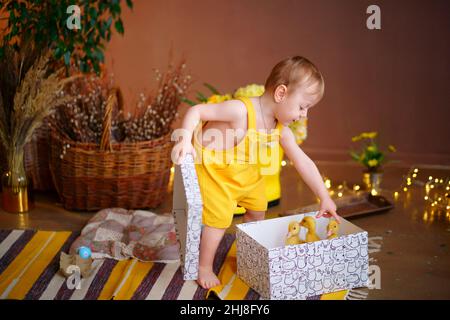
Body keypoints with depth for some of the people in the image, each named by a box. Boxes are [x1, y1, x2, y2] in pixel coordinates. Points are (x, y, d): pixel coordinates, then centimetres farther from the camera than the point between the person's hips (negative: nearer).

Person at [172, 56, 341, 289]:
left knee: (257, 209, 17)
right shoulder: (241, 110, -34)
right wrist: (185, 141, -47)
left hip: (247, 175, 8)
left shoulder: (281, 128, -12)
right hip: (214, 170, -8)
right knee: (220, 217, -10)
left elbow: (303, 162, -5)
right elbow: (196, 111, -32)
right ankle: (204, 268, 9)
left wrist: (325, 198, -4)